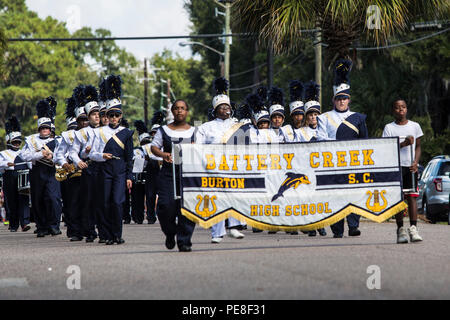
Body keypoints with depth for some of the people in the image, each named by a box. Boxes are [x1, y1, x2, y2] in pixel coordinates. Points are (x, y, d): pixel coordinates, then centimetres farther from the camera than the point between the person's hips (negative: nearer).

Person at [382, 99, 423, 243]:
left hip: (410, 167, 1)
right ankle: (400, 229, -2)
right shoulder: (389, 128, 5)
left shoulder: (415, 126, 10)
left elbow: (418, 146, 12)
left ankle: (413, 228, -11)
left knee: (412, 197, -7)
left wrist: (415, 162, -5)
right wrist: (404, 144, -17)